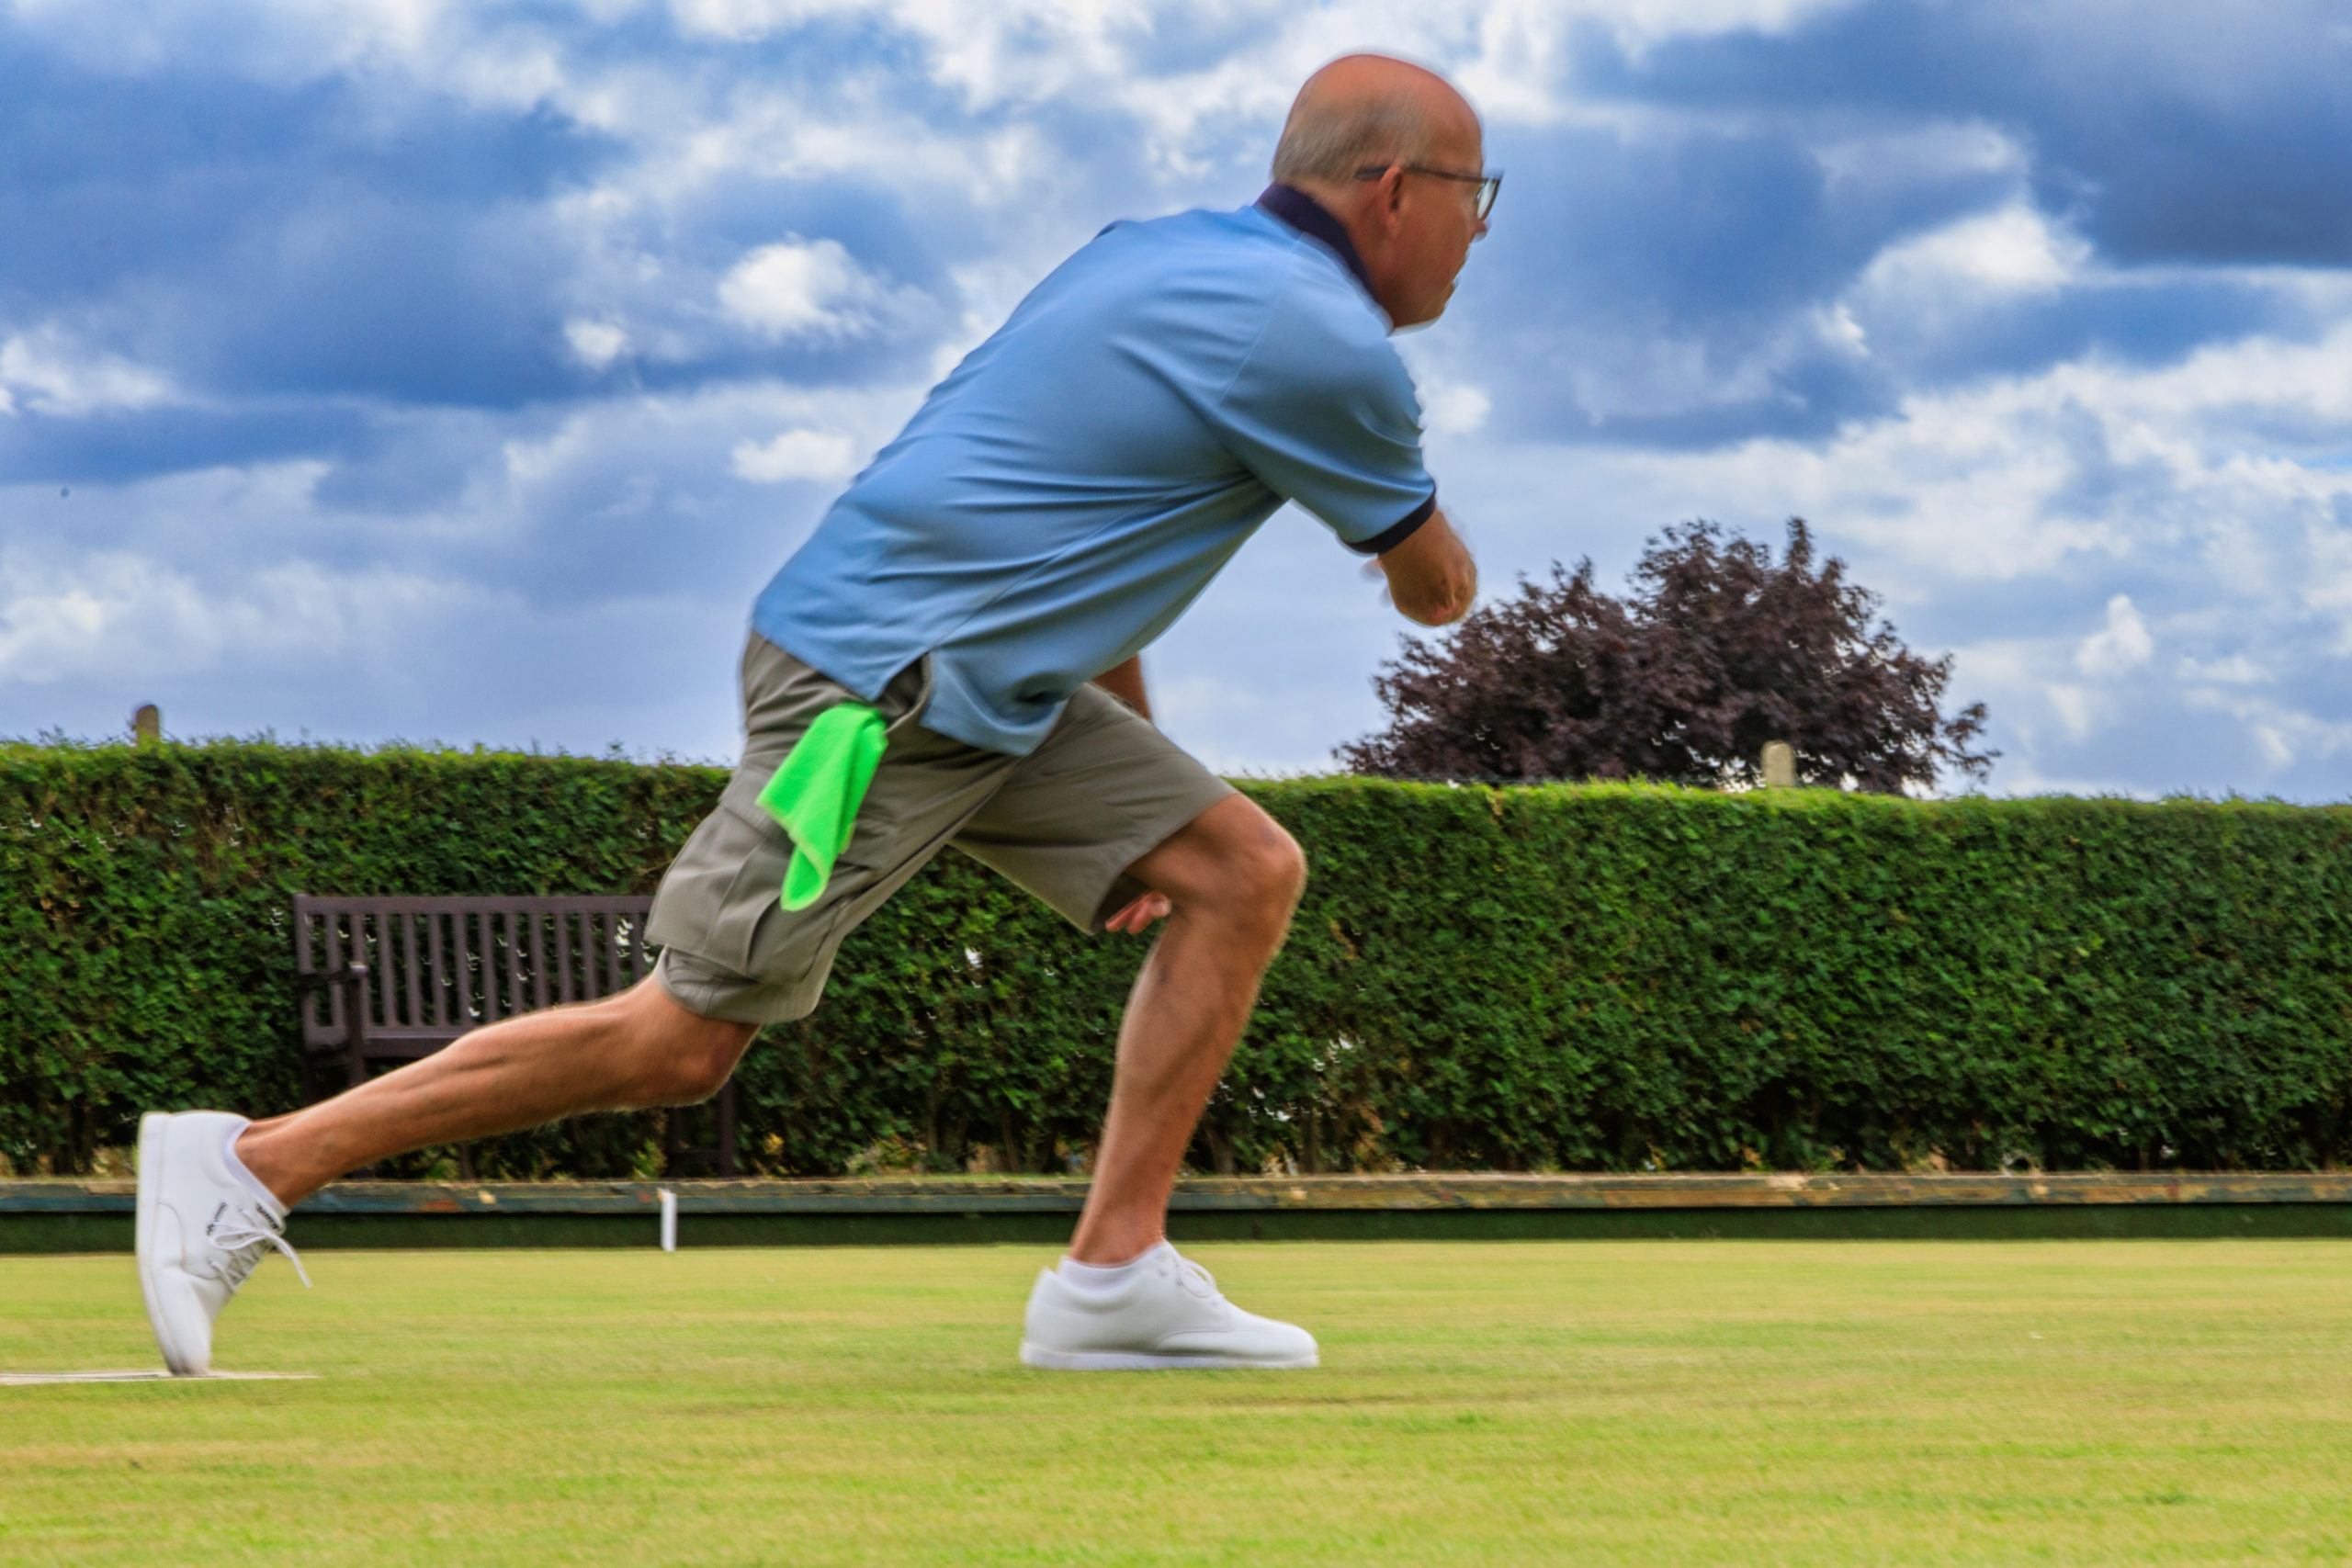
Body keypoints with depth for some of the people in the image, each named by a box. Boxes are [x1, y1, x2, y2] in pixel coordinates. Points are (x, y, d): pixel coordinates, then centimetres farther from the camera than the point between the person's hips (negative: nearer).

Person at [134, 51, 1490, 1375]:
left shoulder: (1162, 256, 15)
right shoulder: (1323, 346, -14)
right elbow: (1436, 589, 2)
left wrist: (1140, 762, 27)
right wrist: (1430, 556, 26)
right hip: (880, 691, -10)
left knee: (1244, 871, 5)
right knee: (683, 1038, -8)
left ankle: (1113, 1276, 4)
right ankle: (255, 1165, -2)